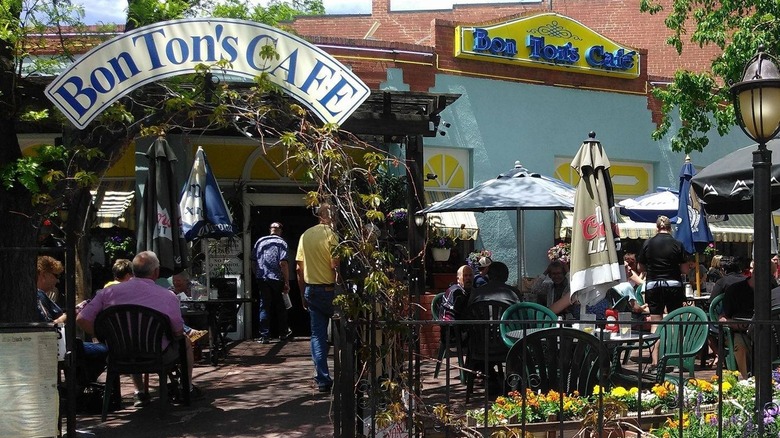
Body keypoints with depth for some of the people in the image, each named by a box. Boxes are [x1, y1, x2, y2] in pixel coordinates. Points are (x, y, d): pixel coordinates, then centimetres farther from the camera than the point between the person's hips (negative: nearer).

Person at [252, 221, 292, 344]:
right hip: (276, 279, -2)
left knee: (264, 307, 5)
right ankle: (284, 332, 25)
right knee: (280, 307, 13)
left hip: (262, 279, 2)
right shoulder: (281, 243, -4)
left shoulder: (259, 241, 7)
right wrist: (287, 282, -9)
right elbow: (283, 263, -13)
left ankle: (264, 336, 1)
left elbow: (253, 262, 8)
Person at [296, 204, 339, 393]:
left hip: (311, 290, 5)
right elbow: (335, 265, -20)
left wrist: (303, 294, 17)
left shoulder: (305, 235, 9)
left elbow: (299, 268, 11)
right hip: (329, 290, -5)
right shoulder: (330, 234, -11)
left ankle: (323, 380, 4)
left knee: (317, 335, 6)